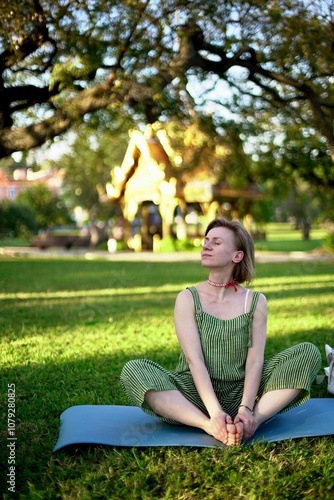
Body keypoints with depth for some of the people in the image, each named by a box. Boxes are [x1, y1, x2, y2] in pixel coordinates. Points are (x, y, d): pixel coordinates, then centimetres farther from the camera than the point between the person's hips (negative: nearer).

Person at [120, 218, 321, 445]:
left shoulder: (255, 301, 4)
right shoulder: (188, 299, 0)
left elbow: (255, 360, -7)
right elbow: (195, 360, -11)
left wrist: (246, 409, -24)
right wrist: (215, 412, -25)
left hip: (241, 393, 1)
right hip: (197, 396, -1)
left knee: (309, 352, -15)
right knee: (133, 370, -25)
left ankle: (254, 420, -31)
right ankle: (210, 427, -35)